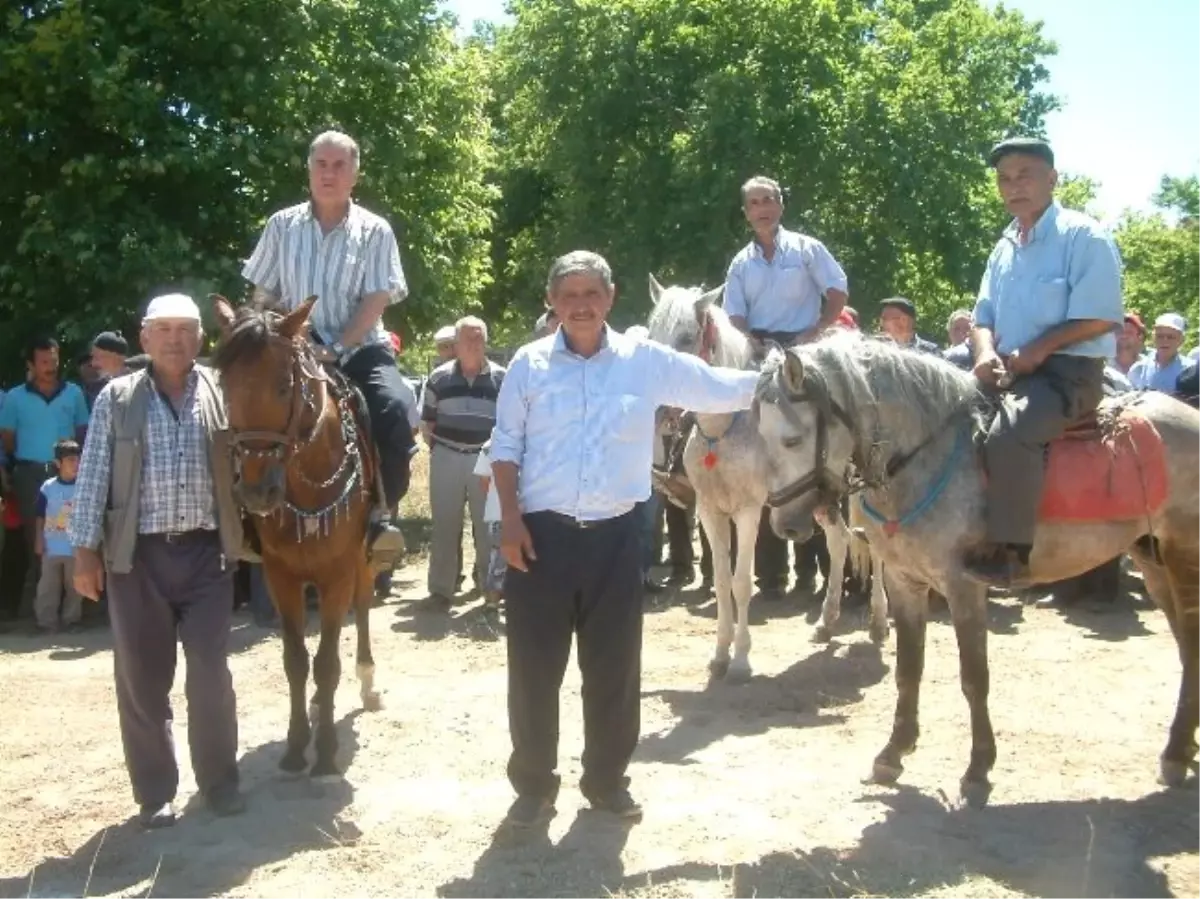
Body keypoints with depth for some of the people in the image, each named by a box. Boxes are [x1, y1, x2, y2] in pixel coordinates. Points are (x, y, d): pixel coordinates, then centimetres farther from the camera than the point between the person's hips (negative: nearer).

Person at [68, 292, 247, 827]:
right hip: (137, 555, 0)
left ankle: (220, 780, 20)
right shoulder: (117, 398, 2)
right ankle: (155, 792, 21)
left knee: (211, 674, 3)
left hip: (205, 551, 0)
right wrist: (86, 550, -3)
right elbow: (93, 477, 1)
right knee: (142, 679, 7)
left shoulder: (222, 392, 3)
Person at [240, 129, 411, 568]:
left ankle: (381, 513, -13)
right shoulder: (282, 226, 6)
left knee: (393, 409, -28)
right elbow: (263, 296, 11)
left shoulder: (374, 231, 0)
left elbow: (375, 301, -8)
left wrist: (336, 350, -18)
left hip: (359, 347, -2)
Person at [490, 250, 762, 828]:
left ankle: (607, 778, 28)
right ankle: (534, 784, 21)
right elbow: (505, 448, 3)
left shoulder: (647, 362, 1)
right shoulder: (529, 364, 1)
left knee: (615, 665, 10)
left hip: (614, 536, 1)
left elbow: (725, 390, 3)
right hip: (542, 534, -1)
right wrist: (510, 520, -6)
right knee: (535, 665, 4)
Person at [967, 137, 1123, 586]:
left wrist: (1036, 351, -20)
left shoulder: (1083, 236, -6)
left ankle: (1010, 552, -28)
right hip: (1009, 373, 9)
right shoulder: (1005, 248, 17)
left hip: (1069, 371, -8)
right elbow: (984, 316, 15)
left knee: (1009, 431, -34)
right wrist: (986, 352, -8)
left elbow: (1100, 317, -15)